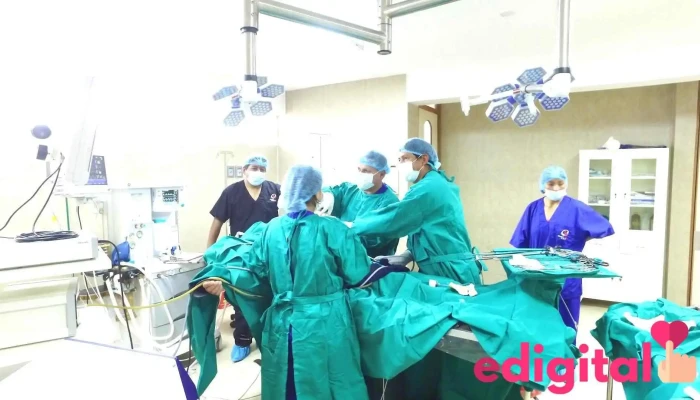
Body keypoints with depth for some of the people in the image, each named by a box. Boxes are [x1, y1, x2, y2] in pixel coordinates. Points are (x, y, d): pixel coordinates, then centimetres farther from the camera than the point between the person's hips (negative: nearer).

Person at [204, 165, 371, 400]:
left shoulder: (272, 229, -3)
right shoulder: (332, 229, -15)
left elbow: (254, 269, 3)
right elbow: (359, 274, -12)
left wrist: (226, 282, 18)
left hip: (283, 324, 4)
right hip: (325, 324, -4)